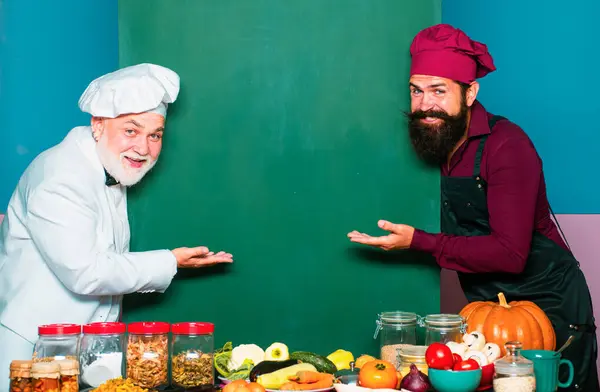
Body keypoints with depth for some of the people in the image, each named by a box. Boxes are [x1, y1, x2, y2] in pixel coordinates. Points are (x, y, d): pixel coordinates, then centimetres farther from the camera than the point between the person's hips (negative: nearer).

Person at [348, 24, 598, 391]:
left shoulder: (506, 144, -21)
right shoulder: (440, 139, 0)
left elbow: (510, 254, -27)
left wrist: (418, 241, -25)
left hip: (549, 307, -6)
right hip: (489, 307, 6)